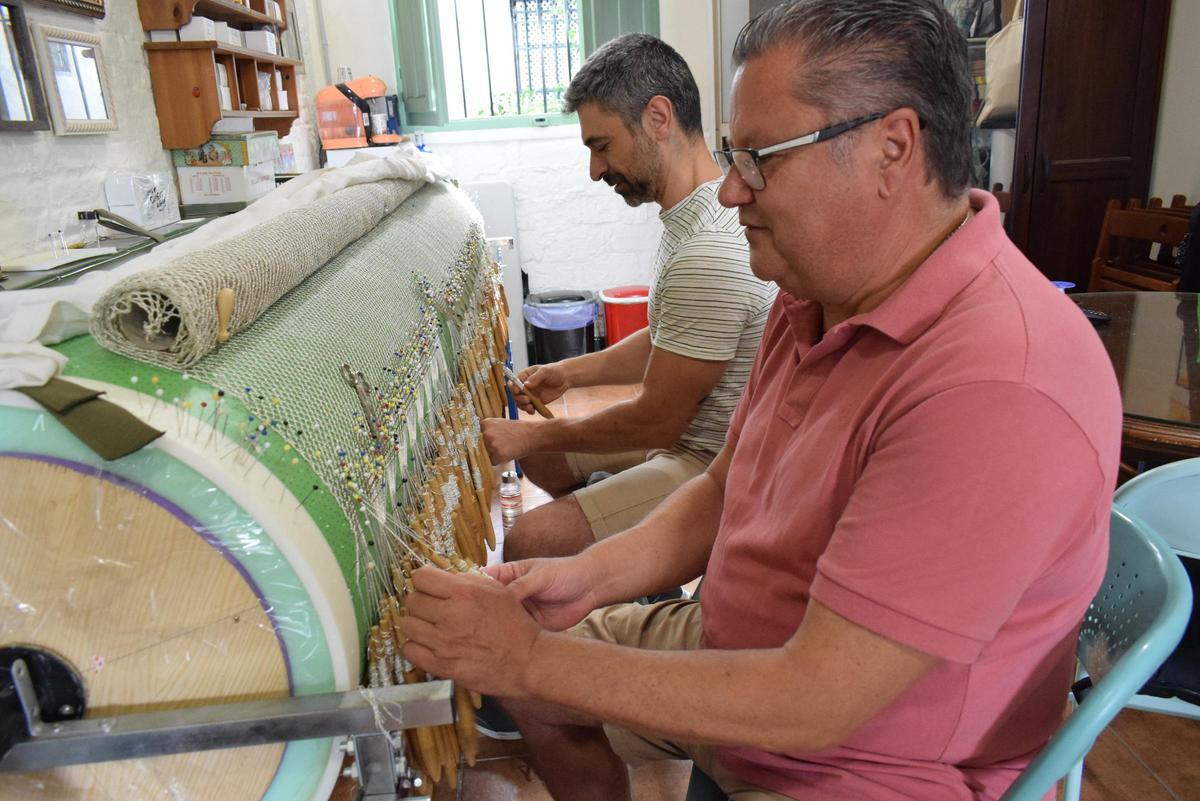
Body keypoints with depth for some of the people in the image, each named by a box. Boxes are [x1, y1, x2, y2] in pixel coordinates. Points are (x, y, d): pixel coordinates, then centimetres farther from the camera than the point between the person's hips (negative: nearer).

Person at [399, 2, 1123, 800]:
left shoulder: (999, 386, -32)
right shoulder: (819, 293, -4)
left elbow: (811, 704, -29)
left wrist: (533, 661, -23)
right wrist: (593, 575, -11)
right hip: (742, 655, 7)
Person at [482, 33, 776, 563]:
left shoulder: (708, 253, -30)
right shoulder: (693, 217, 5)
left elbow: (657, 420, -22)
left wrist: (533, 434, -10)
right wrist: (570, 372, 7)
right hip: (687, 432, 10)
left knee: (528, 544, -19)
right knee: (540, 457, 18)